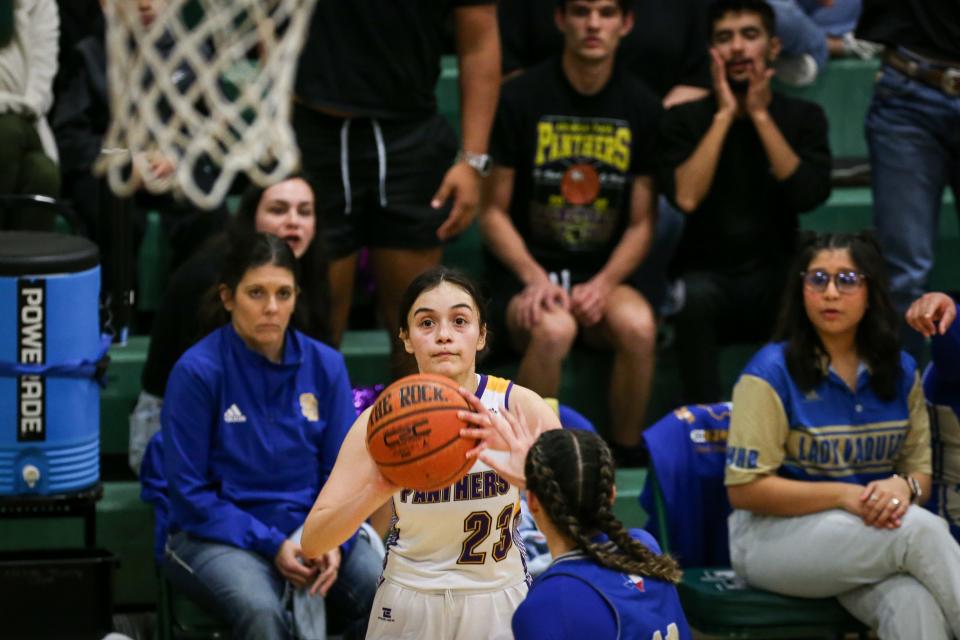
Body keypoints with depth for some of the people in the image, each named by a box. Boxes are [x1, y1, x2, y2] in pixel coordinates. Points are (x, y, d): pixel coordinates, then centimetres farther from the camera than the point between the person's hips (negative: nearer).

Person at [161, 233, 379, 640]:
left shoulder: (325, 366, 4)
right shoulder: (197, 371, -7)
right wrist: (271, 546, -15)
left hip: (311, 530, 4)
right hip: (218, 536, -4)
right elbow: (189, 490, -6)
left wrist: (334, 542, -12)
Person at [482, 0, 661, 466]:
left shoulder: (643, 107, 5)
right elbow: (494, 212, 1)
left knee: (638, 323, -31)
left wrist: (603, 284, -10)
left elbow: (641, 223, 7)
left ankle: (628, 456, -11)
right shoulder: (521, 98, -3)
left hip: (603, 275, 2)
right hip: (525, 273, -2)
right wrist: (534, 278, -15)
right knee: (553, 329, -36)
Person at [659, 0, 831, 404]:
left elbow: (809, 195, -11)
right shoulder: (684, 121, 3)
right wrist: (724, 116, -12)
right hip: (709, 275, -1)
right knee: (695, 294, -37)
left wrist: (760, 115, -10)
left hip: (775, 280, 1)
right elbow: (686, 197, -15)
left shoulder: (803, 117, 6)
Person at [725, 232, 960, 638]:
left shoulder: (901, 372, 8)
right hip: (775, 536, -4)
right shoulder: (772, 372, -8)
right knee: (920, 529, -31)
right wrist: (844, 495, -20)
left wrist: (904, 487, -13)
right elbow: (744, 489, -11)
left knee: (914, 604, -33)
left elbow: (920, 470, 14)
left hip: (872, 535, 4)